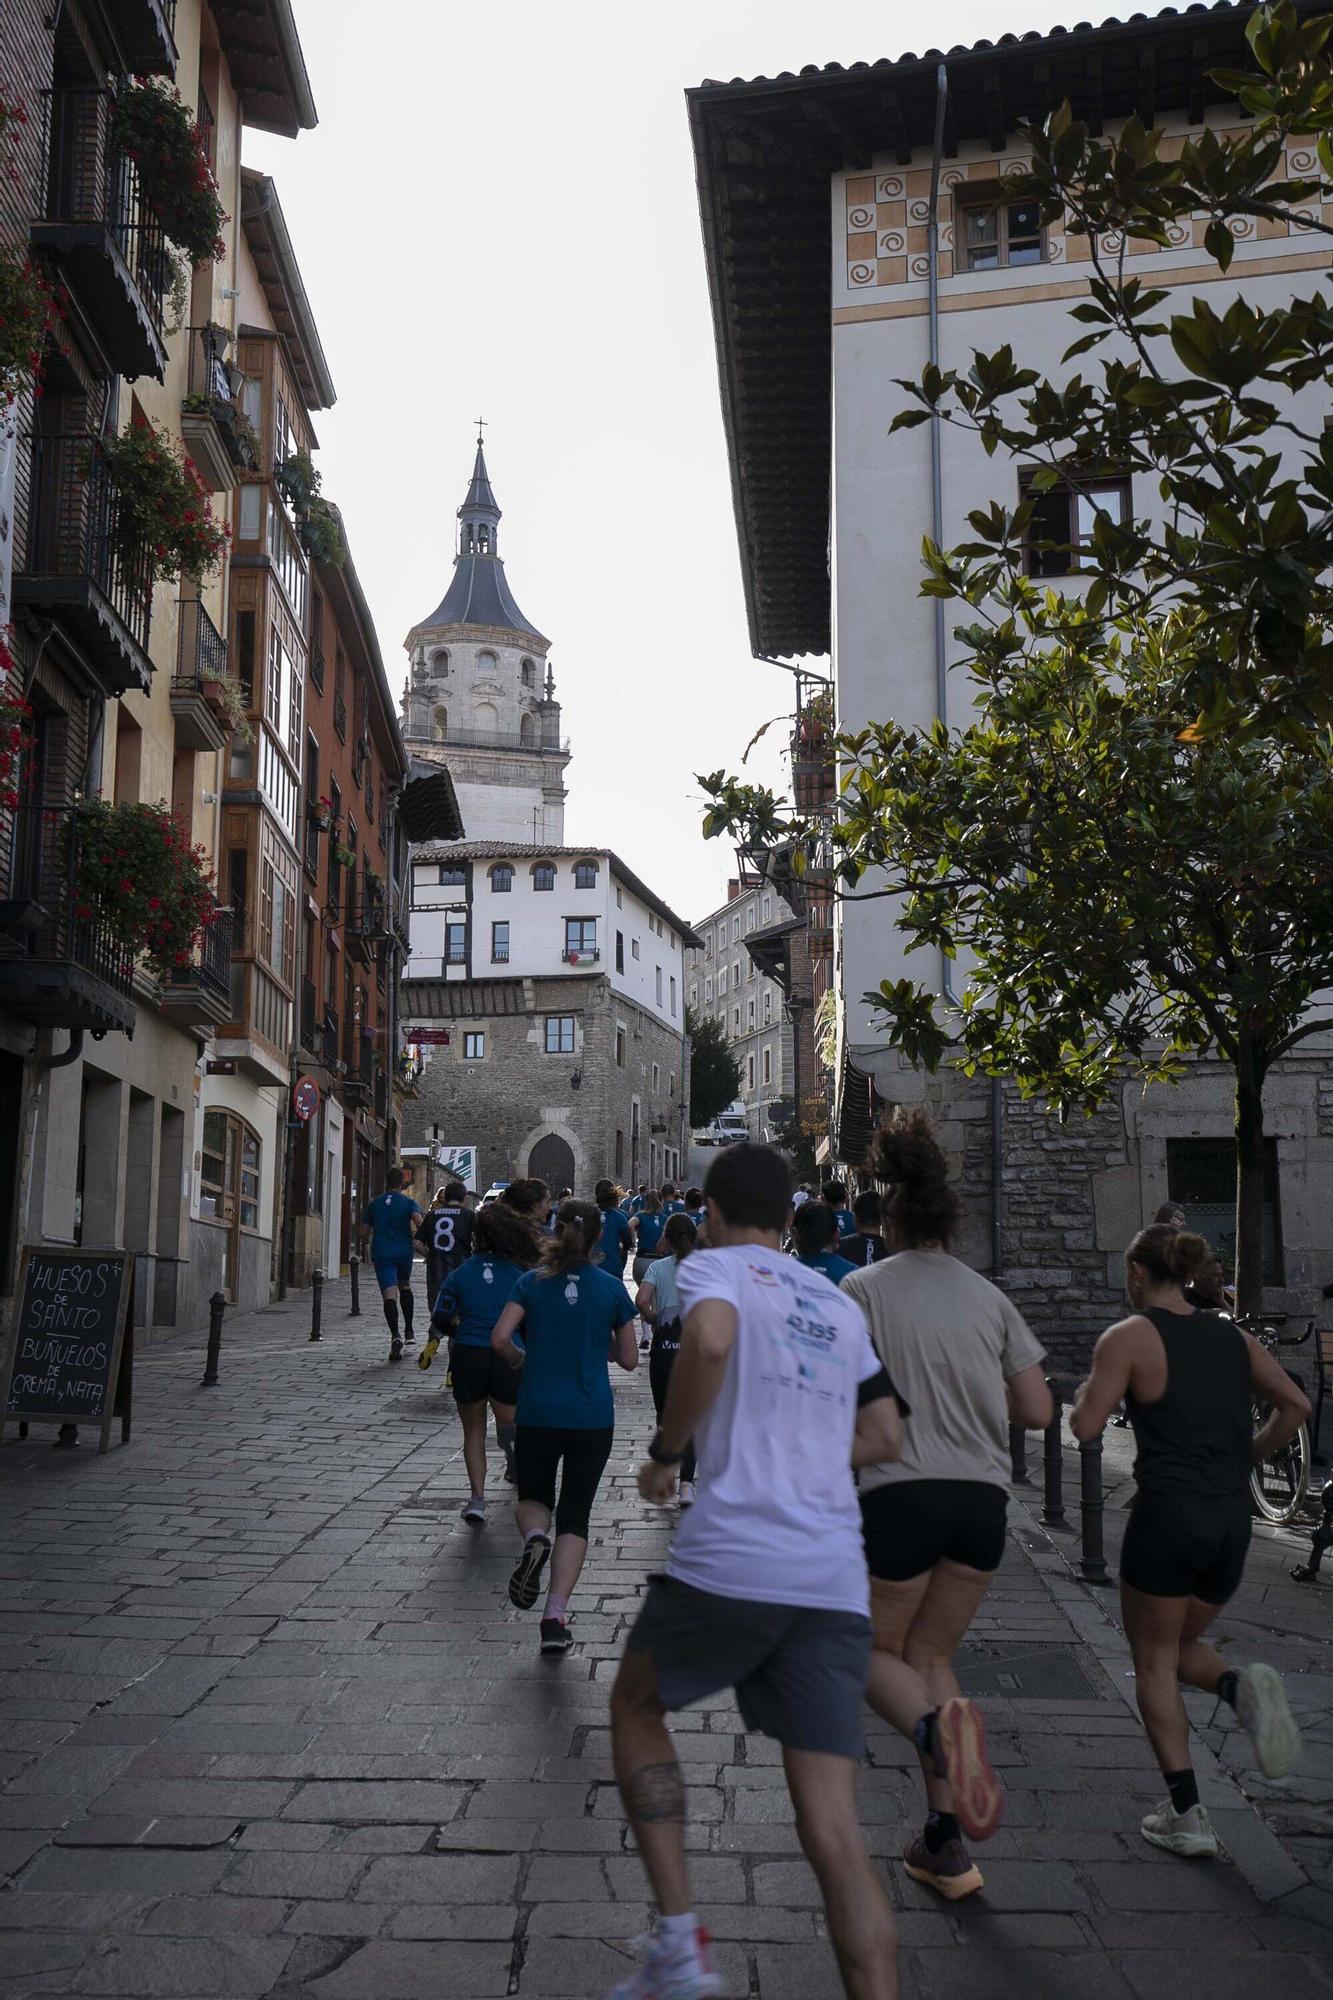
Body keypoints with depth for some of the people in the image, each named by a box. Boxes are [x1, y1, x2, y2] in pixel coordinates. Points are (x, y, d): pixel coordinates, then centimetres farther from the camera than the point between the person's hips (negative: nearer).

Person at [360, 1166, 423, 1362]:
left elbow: (365, 1228, 9)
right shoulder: (409, 1202, 1)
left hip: (381, 1253, 0)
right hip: (404, 1251, 0)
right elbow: (418, 1218, -17)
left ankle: (395, 1335, -27)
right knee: (405, 1286, 25)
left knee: (389, 1295, -9)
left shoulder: (374, 1204, 8)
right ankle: (409, 1330, 25)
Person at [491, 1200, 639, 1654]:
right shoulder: (612, 1288, -2)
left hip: (537, 1412, 0)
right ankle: (555, 1616, -4)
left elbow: (500, 1338, -11)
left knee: (533, 1495, 21)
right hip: (593, 1417, 0)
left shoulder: (532, 1282, -1)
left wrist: (520, 1359, 9)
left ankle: (535, 1538, -14)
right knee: (575, 1515, 6)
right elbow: (629, 1358, 3)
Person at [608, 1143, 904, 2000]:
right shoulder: (840, 1304, 21)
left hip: (730, 1560, -4)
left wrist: (666, 1453, -7)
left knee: (636, 1710, 22)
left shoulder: (714, 1266, 3)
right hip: (837, 1583, 5)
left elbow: (710, 1342, -20)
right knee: (836, 1833, 4)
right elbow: (885, 1438, 26)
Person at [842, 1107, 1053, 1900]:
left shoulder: (863, 1290, -2)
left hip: (899, 1494, -4)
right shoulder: (989, 1298, 7)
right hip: (983, 1499, 4)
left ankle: (937, 1724, -20)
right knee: (931, 1654, 19)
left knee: (878, 1654, 15)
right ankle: (947, 1844, 15)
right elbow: (1039, 1412, 8)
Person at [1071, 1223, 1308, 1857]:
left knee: (1154, 1663, 10)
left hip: (1167, 1514, -6)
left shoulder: (1128, 1336, -7)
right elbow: (1295, 1405, 6)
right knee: (1181, 1645, 23)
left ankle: (1186, 1816, 7)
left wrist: (1080, 1398, 9)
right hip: (1232, 1520, 6)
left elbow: (1085, 1426, -12)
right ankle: (1241, 1687, -8)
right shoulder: (1231, 1336, 10)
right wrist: (1247, 1459, 15)